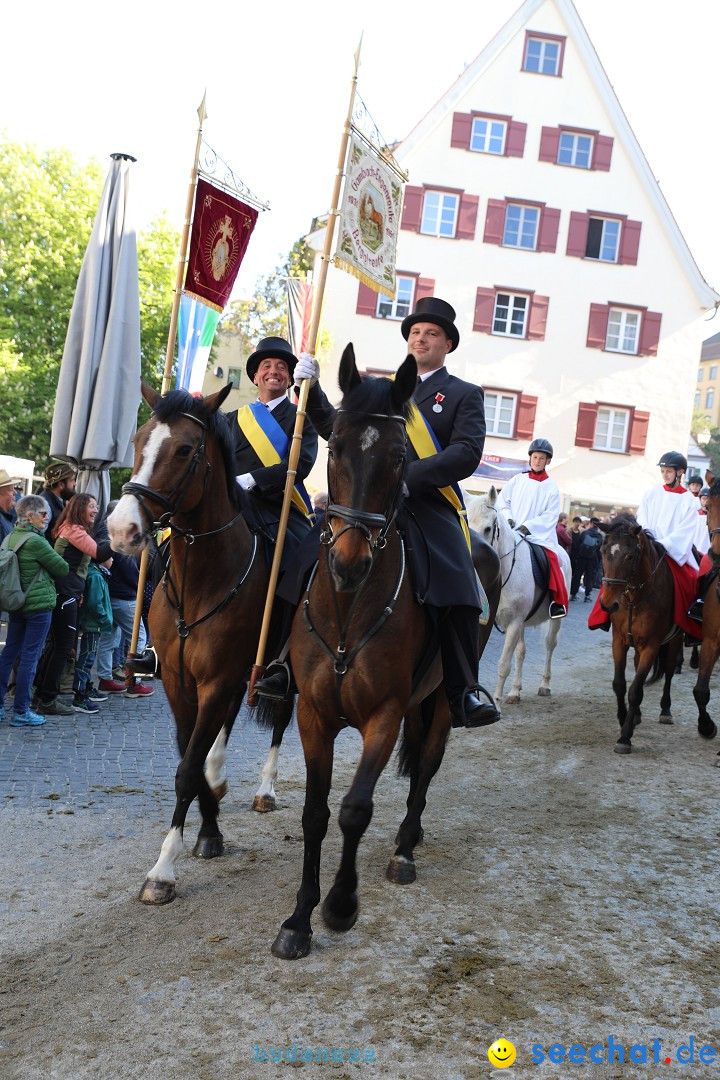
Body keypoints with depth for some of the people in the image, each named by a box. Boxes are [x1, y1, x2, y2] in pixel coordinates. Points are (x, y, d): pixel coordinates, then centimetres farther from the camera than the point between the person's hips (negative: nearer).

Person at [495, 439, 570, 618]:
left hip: (539, 534, -2)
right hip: (512, 532, 2)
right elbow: (502, 501, 11)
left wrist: (528, 526, -15)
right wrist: (507, 518, -8)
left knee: (551, 558, -26)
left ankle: (557, 602, -25)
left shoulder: (552, 487, 5)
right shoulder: (517, 480, 11)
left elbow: (550, 516, -3)